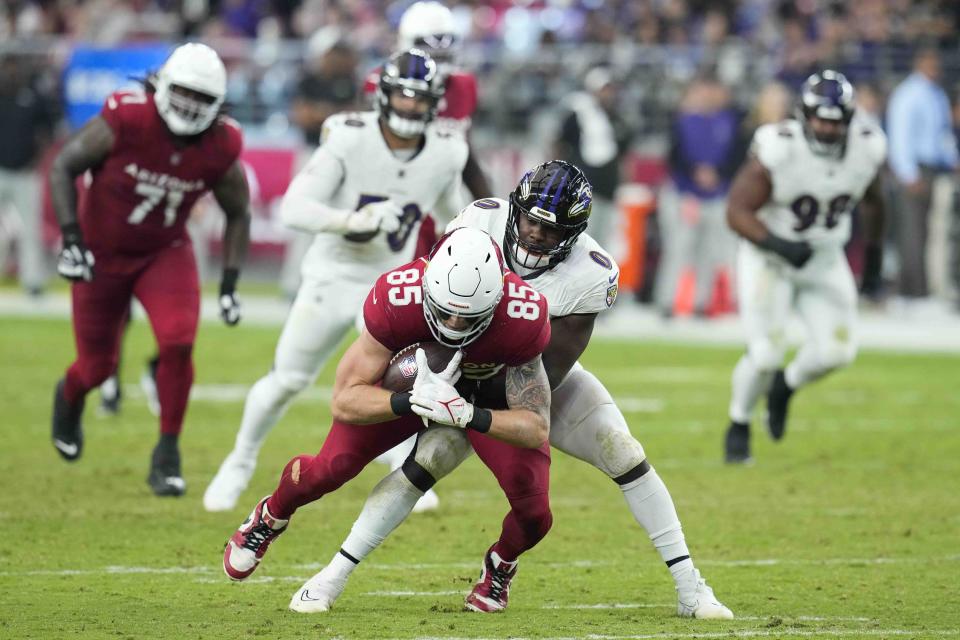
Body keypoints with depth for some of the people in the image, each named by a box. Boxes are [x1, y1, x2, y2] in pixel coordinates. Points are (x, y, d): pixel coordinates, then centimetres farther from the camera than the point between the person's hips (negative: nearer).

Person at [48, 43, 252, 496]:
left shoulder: (220, 148, -15)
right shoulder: (126, 120, -26)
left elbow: (238, 214, 3)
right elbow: (64, 166, -15)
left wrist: (229, 285, -3)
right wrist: (71, 240, -21)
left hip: (165, 253, 2)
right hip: (102, 254, -2)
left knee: (178, 343, -21)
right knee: (98, 367, 6)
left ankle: (167, 456, -4)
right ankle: (69, 397, 45)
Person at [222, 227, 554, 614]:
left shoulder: (522, 319, -39)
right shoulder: (396, 302, -38)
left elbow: (536, 428, -32)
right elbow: (344, 401, -32)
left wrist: (467, 415, -50)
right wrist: (411, 402, -50)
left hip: (492, 399, 0)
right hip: (414, 376, 0)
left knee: (534, 514, -17)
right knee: (333, 467, -12)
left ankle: (501, 564, 21)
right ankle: (270, 518, 25)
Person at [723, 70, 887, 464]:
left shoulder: (866, 148, -12)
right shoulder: (777, 151, -26)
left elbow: (872, 202, 9)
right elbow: (738, 211, -23)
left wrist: (873, 259, 15)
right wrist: (778, 245, -37)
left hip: (825, 263, 4)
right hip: (769, 261, -4)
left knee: (837, 351, -7)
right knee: (765, 355, -13)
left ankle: (785, 386, 26)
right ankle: (739, 425, 16)